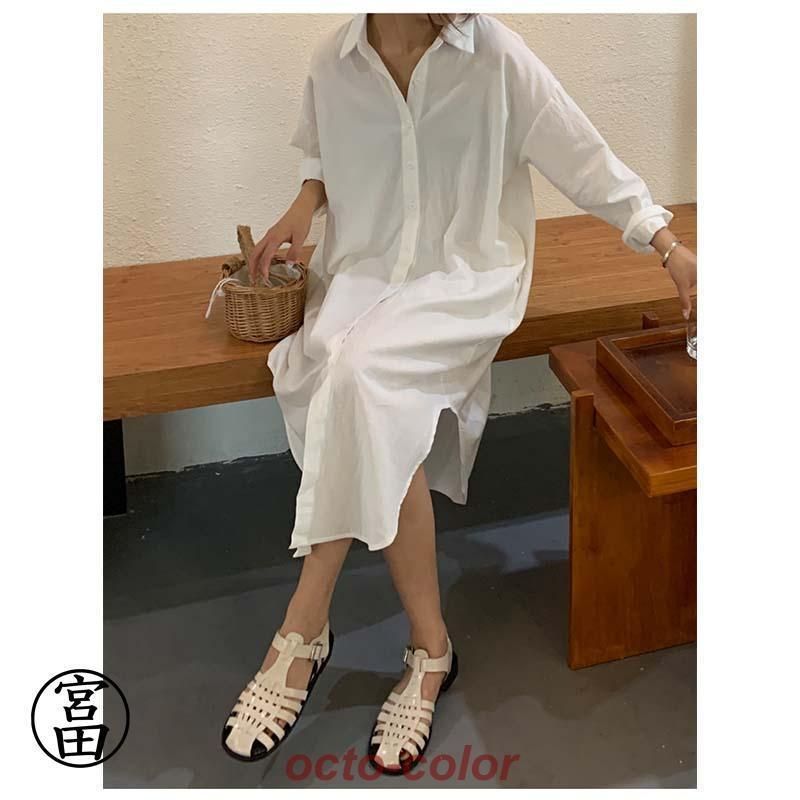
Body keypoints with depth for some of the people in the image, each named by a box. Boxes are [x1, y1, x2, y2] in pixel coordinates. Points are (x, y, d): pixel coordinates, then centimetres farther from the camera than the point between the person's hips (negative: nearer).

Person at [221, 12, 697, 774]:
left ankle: (304, 631, -17)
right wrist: (305, 204, 0)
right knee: (373, 412, -29)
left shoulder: (498, 57, -9)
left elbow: (586, 159, -4)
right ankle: (429, 645, -16)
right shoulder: (334, 59, 0)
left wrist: (671, 250, -7)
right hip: (364, 268, 3)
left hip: (466, 275, -3)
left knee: (360, 376, -31)